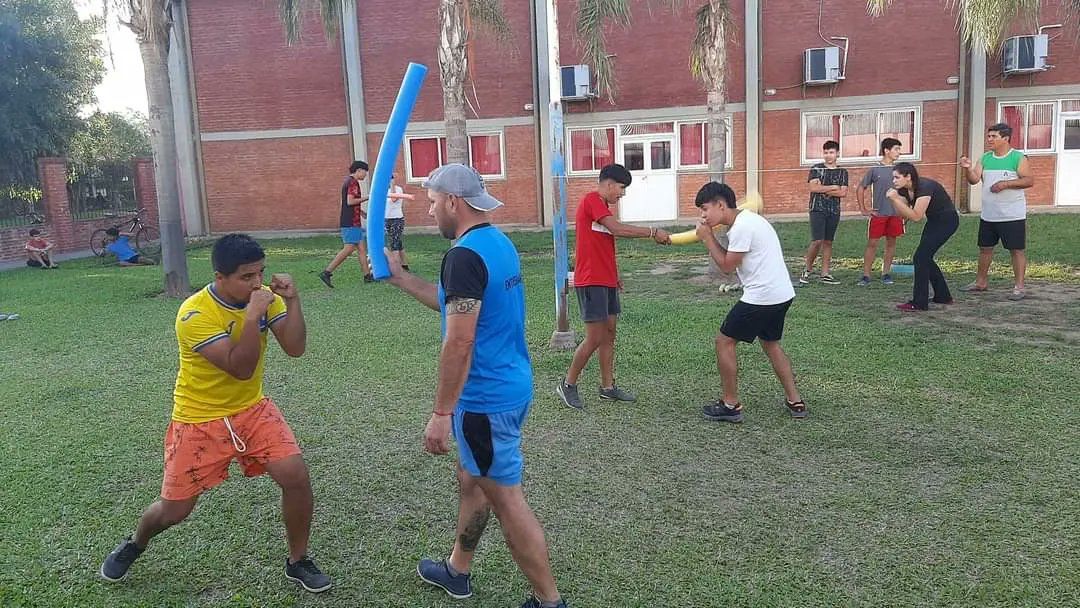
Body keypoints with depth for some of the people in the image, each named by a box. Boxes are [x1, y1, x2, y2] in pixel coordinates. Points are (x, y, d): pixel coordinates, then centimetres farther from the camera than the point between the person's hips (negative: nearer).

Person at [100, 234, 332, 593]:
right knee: (174, 510, 7)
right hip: (199, 419, -4)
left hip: (252, 408, 4)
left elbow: (295, 348, -15)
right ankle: (135, 544, 44)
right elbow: (241, 369, -30)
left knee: (296, 476, -14)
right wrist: (253, 315, -38)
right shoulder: (195, 314, -25)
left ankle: (298, 562, 9)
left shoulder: (264, 297, -8)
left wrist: (292, 300, -26)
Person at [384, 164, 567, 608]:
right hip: (508, 387, 10)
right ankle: (457, 571, 42)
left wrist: (441, 413, -20)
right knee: (471, 479, 24)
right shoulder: (498, 243, 9)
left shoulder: (465, 255, -22)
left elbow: (459, 342, -26)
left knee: (505, 498, 2)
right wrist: (399, 277, 21)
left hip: (486, 397, -10)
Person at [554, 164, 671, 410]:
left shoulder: (602, 206, 18)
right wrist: (653, 232, -22)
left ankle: (608, 387, 18)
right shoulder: (591, 200, -12)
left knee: (609, 333, 11)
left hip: (606, 280, 10)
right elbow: (617, 229, -24)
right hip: (591, 281, -10)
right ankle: (568, 385, 8)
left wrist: (614, 275, 16)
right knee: (595, 338, -7)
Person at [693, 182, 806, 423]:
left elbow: (727, 265, -11)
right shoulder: (746, 220, 14)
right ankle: (794, 401, 27)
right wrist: (711, 237, 5)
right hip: (781, 294, 10)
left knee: (724, 342, 2)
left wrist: (707, 238, -2)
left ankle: (730, 405, 9)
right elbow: (730, 258, 16)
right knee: (771, 343, 25)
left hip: (761, 297, -10)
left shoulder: (742, 227, -17)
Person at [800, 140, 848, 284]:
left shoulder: (842, 172, 9)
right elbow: (813, 187, -12)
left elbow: (843, 193, -2)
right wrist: (833, 187, -6)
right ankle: (807, 270, 5)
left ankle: (825, 274, 9)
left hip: (834, 211, 3)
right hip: (817, 209, -3)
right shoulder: (816, 169, 2)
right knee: (817, 241, -12)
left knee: (828, 242, 6)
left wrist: (823, 189, -8)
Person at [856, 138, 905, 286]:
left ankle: (886, 273, 18)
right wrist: (864, 210, -2)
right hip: (878, 213, -3)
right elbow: (861, 189, 2)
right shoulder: (875, 169, -3)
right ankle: (866, 276, 1)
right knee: (872, 243, -2)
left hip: (896, 213, 3)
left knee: (891, 242, 8)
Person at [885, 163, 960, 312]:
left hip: (947, 220, -9)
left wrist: (896, 199, -34)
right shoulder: (903, 190, -4)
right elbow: (903, 215, 0)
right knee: (925, 258, 12)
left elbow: (916, 216, -32)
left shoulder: (924, 187, -29)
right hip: (934, 220, 9)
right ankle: (943, 296, 26)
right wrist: (893, 200, -16)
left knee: (921, 256, -13)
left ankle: (919, 303, -9)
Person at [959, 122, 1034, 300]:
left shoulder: (1018, 158, -7)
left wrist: (1006, 183, -23)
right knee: (985, 248, 14)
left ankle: (1019, 287, 4)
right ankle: (981, 282, 27)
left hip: (1013, 216, -6)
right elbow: (974, 180, -1)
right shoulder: (985, 158, 8)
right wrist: (968, 168, -19)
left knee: (1016, 250, -1)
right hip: (988, 215, 6)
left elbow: (1029, 180, -13)